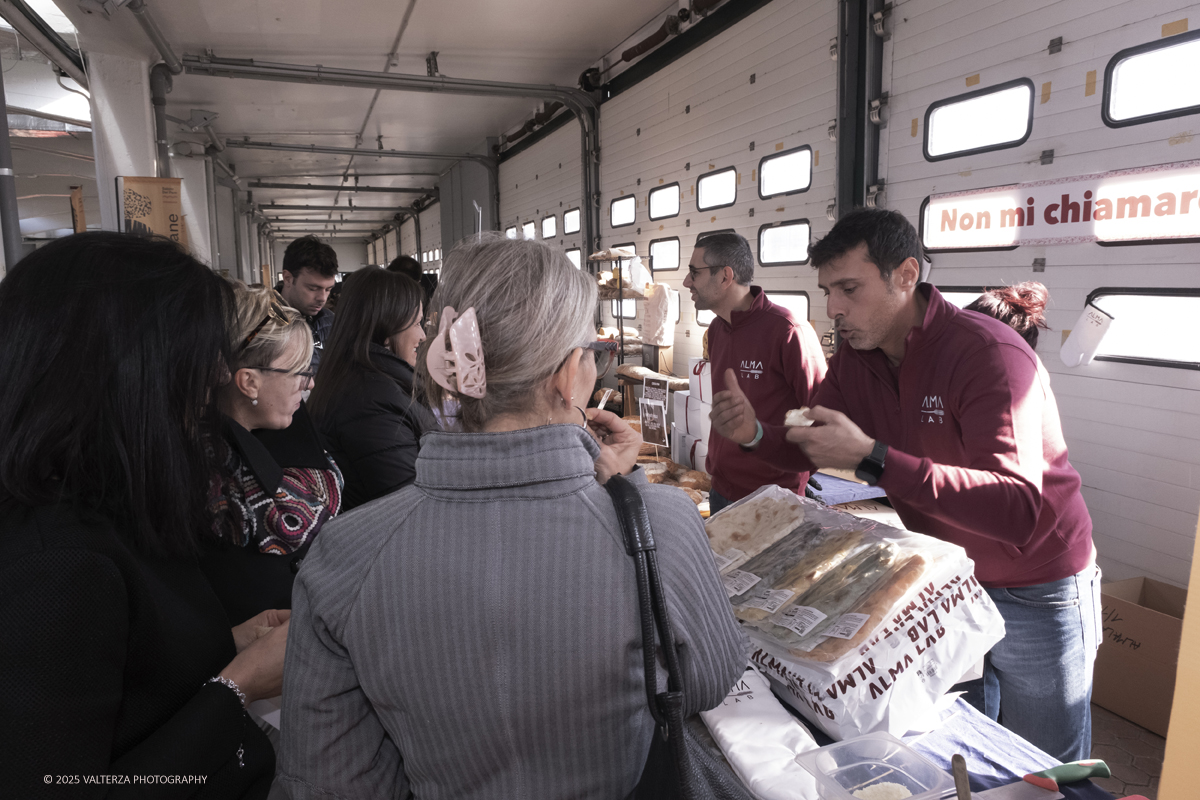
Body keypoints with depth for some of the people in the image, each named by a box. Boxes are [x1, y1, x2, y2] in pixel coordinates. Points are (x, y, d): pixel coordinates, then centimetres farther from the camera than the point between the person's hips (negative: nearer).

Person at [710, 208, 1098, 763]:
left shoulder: (989, 354, -27)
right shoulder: (855, 358, -5)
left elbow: (1016, 511, -37)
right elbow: (808, 452, 4)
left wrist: (871, 457, -44)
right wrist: (756, 434, -17)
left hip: (1036, 593, -5)